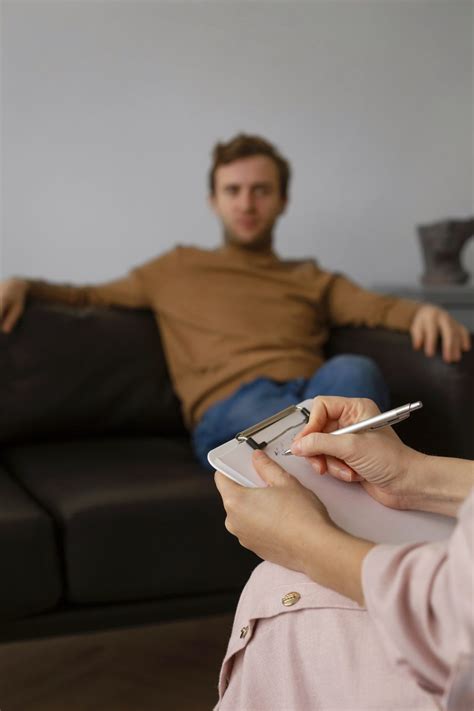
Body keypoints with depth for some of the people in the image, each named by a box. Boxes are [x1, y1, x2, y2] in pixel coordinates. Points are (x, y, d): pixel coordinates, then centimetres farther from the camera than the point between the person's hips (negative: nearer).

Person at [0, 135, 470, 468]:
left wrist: (423, 312, -9)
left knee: (351, 372, -34)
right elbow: (90, 298, 29)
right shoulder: (178, 269, 29)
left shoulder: (312, 281, 30)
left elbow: (379, 307, 14)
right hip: (229, 412, -1)